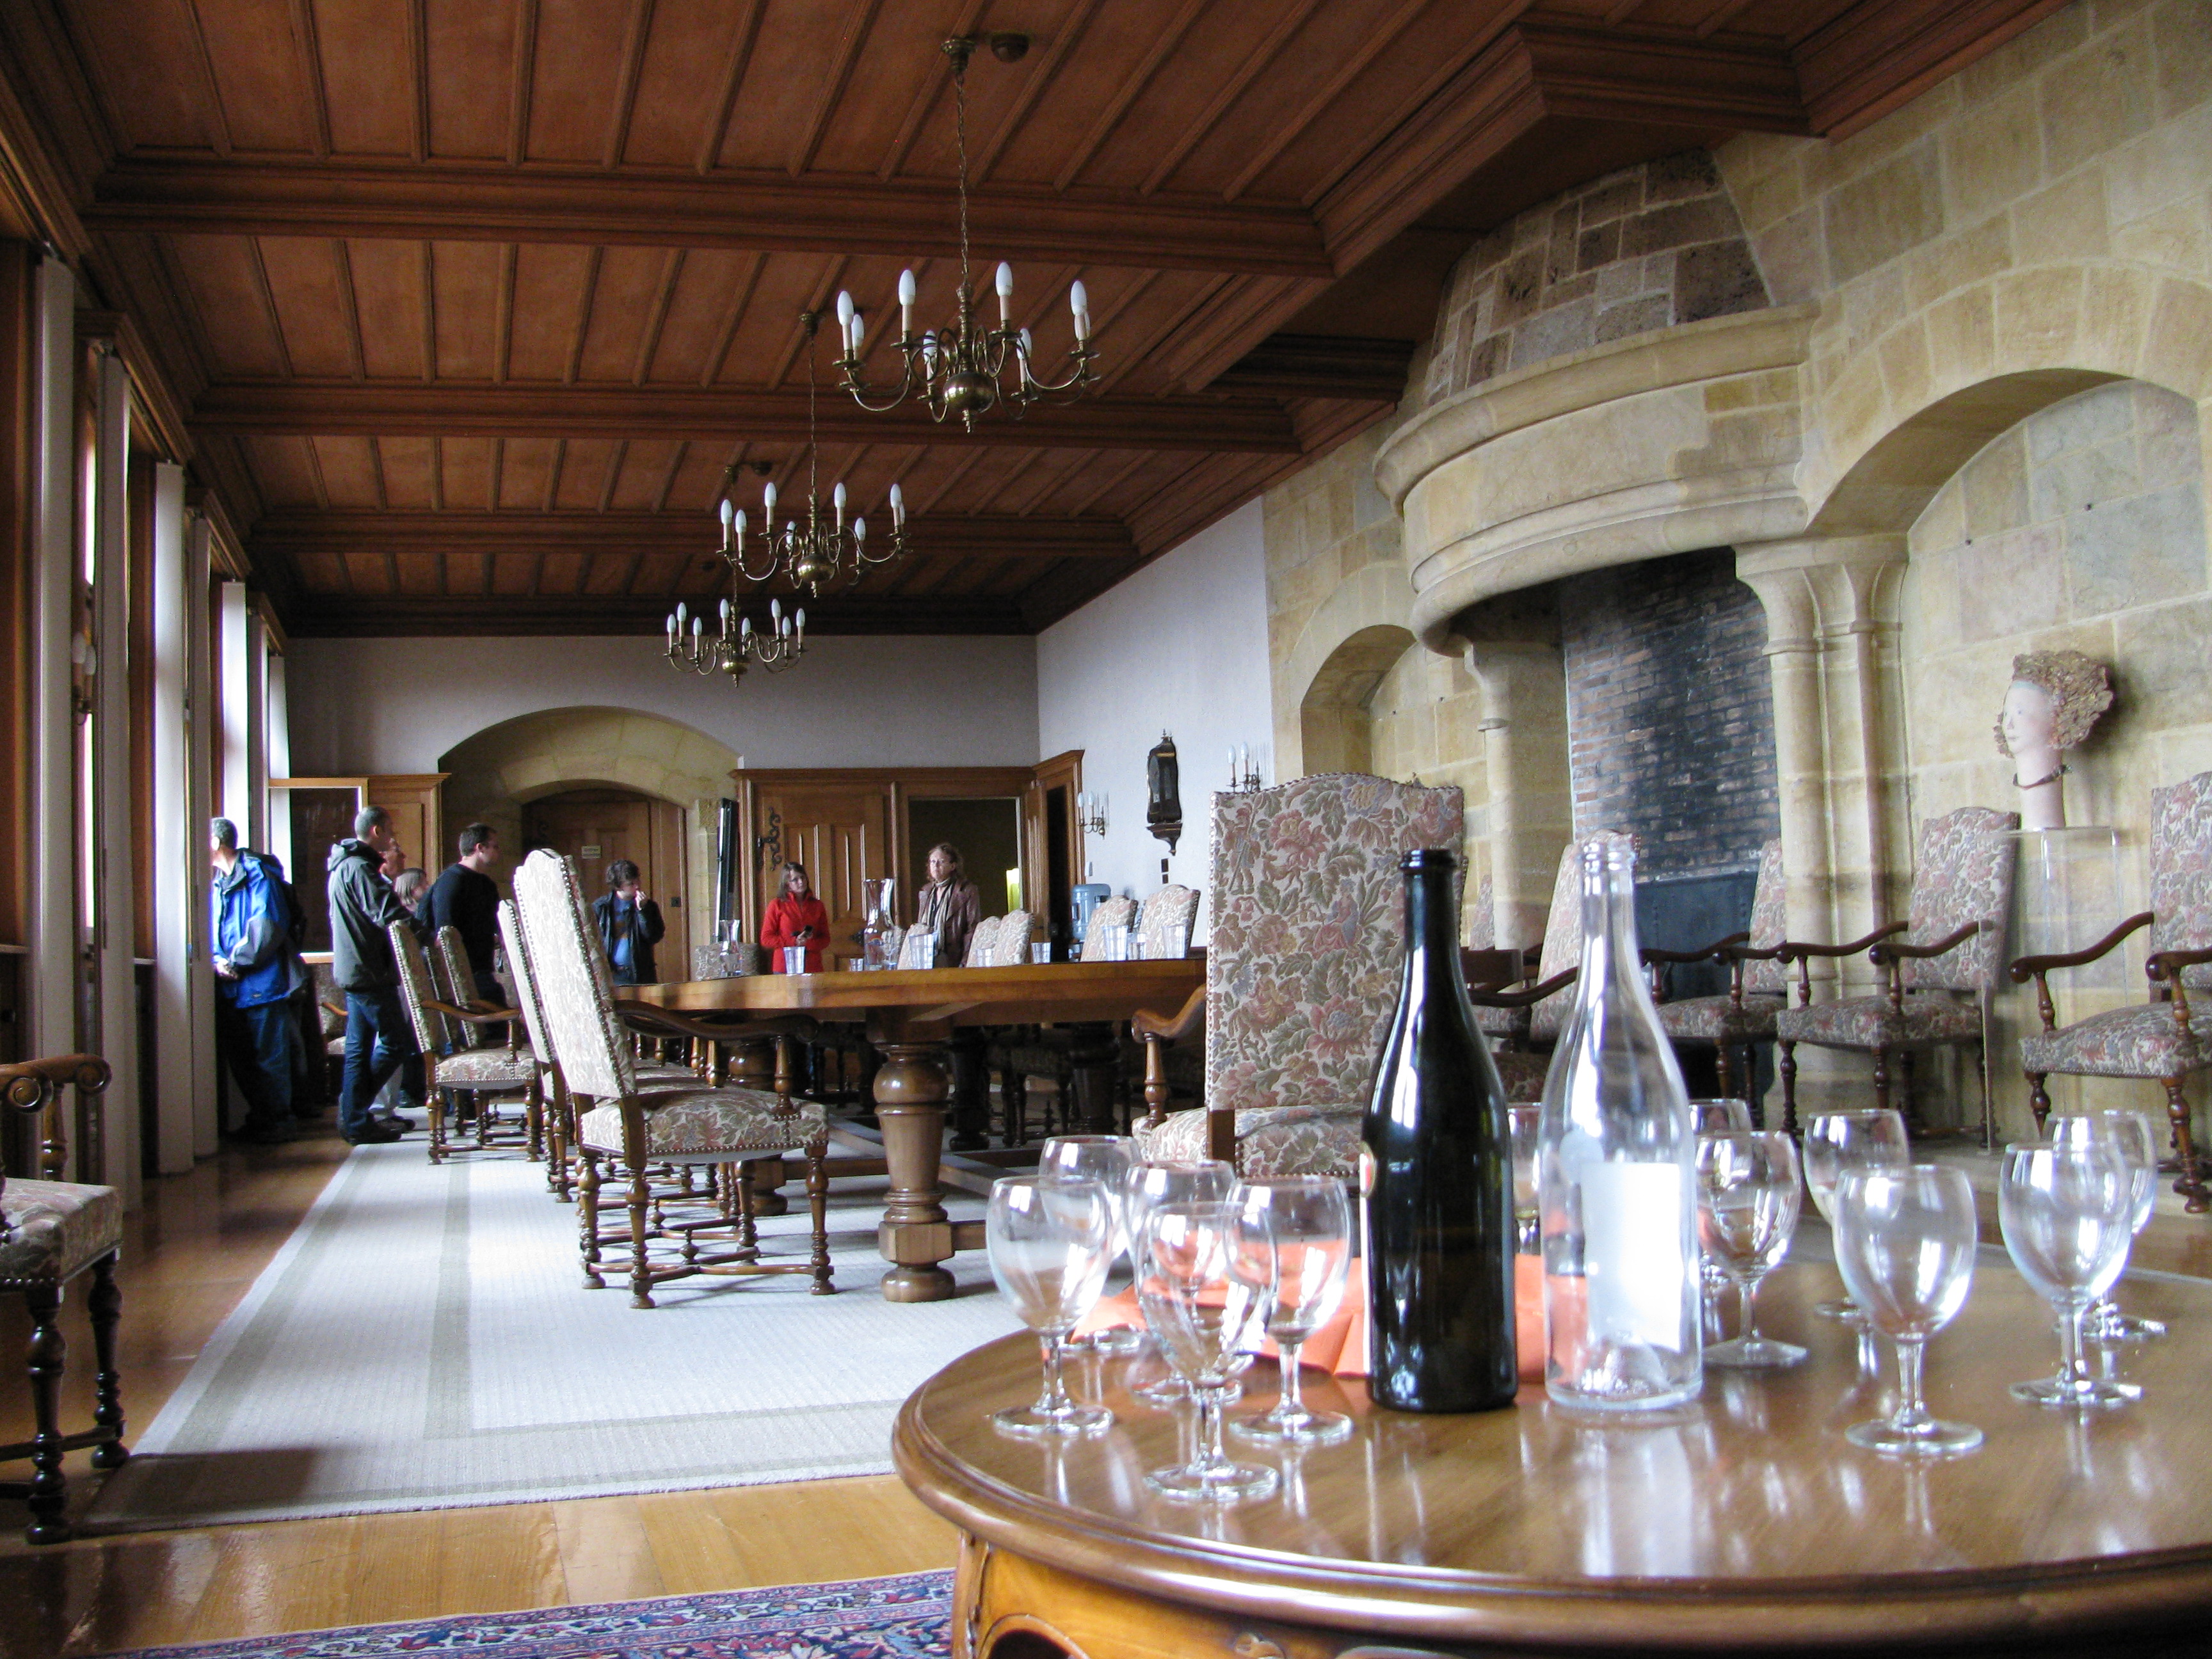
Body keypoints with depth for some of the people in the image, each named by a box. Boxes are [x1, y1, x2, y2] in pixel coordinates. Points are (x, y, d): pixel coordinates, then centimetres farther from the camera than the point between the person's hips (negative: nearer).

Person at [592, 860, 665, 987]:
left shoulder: (648, 906, 8)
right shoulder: (600, 907, 5)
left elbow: (655, 938, -4)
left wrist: (642, 910, -11)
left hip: (641, 976, 1)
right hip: (611, 975, -1)